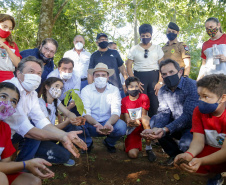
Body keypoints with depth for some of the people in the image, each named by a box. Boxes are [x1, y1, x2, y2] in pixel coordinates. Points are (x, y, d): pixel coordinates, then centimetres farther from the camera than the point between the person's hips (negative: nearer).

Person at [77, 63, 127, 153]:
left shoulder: (114, 90, -4)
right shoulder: (86, 90, -7)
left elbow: (116, 112, -14)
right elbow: (85, 113, -16)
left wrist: (109, 123, -38)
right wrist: (96, 124, -38)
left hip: (108, 123, 1)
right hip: (91, 125, 0)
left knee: (121, 127, -29)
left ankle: (109, 143, 8)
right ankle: (87, 143, 5)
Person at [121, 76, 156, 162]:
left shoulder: (144, 97, -5)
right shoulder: (124, 101, 0)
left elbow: (144, 115, -9)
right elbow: (127, 119, -4)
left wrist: (136, 121, -30)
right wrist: (129, 122, -29)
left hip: (143, 126, -1)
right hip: (132, 130, 1)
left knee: (145, 118, -38)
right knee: (132, 154, -20)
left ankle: (149, 148, -20)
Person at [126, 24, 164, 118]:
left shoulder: (157, 48, 10)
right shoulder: (134, 49, 9)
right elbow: (128, 66, 5)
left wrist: (160, 82, -7)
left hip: (154, 76, 1)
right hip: (139, 76, 0)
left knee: (154, 102, -2)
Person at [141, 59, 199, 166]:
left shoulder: (192, 86, -20)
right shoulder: (162, 91, 1)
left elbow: (188, 115, -29)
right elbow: (163, 113, -10)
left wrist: (165, 130, -42)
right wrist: (156, 129, -33)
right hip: (175, 124, 6)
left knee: (185, 144, -33)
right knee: (154, 120, -13)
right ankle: (175, 154, 3)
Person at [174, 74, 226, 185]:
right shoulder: (199, 111, -11)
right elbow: (198, 141, -14)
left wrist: (200, 161, -44)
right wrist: (188, 154, -37)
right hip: (213, 150, 5)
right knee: (188, 163, -21)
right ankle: (214, 175, 11)